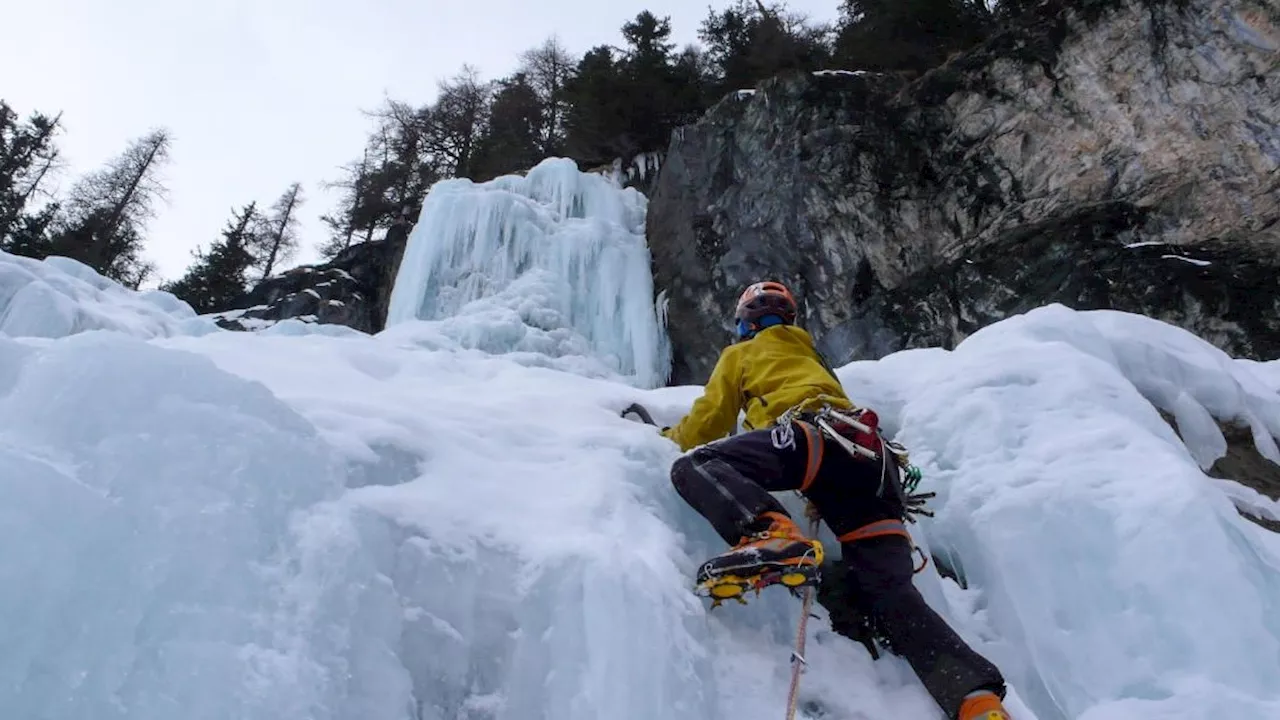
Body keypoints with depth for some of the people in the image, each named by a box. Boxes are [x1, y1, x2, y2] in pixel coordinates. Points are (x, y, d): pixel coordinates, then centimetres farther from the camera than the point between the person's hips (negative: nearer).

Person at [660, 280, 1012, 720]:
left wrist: (672, 436, 43)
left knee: (694, 465, -12)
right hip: (874, 460, 7)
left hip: (816, 436, -6)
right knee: (890, 594, -2)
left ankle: (771, 537, -41)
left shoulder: (741, 353, 26)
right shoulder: (814, 360, 43)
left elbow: (708, 423, 23)